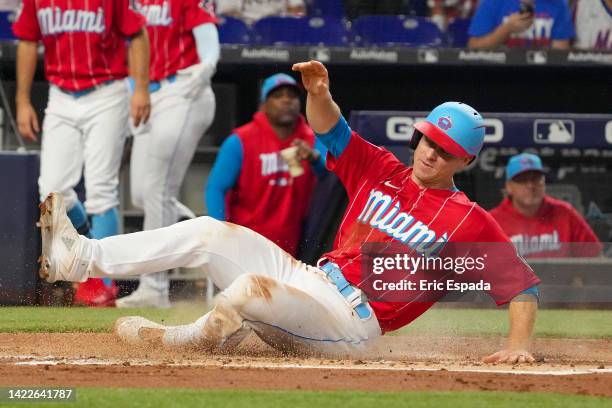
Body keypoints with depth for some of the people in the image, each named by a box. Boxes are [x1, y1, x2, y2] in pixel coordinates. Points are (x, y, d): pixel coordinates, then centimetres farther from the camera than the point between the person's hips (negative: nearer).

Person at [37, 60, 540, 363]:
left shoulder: (470, 222, -5)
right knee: (209, 232, -1)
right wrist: (319, 92, -11)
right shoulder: (384, 172, 13)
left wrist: (519, 345, -23)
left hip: (351, 324, -7)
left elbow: (524, 285, -7)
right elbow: (333, 130, 11)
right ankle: (79, 257, -2)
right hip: (308, 282, 7)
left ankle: (176, 340, -4)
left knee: (252, 288, -32)